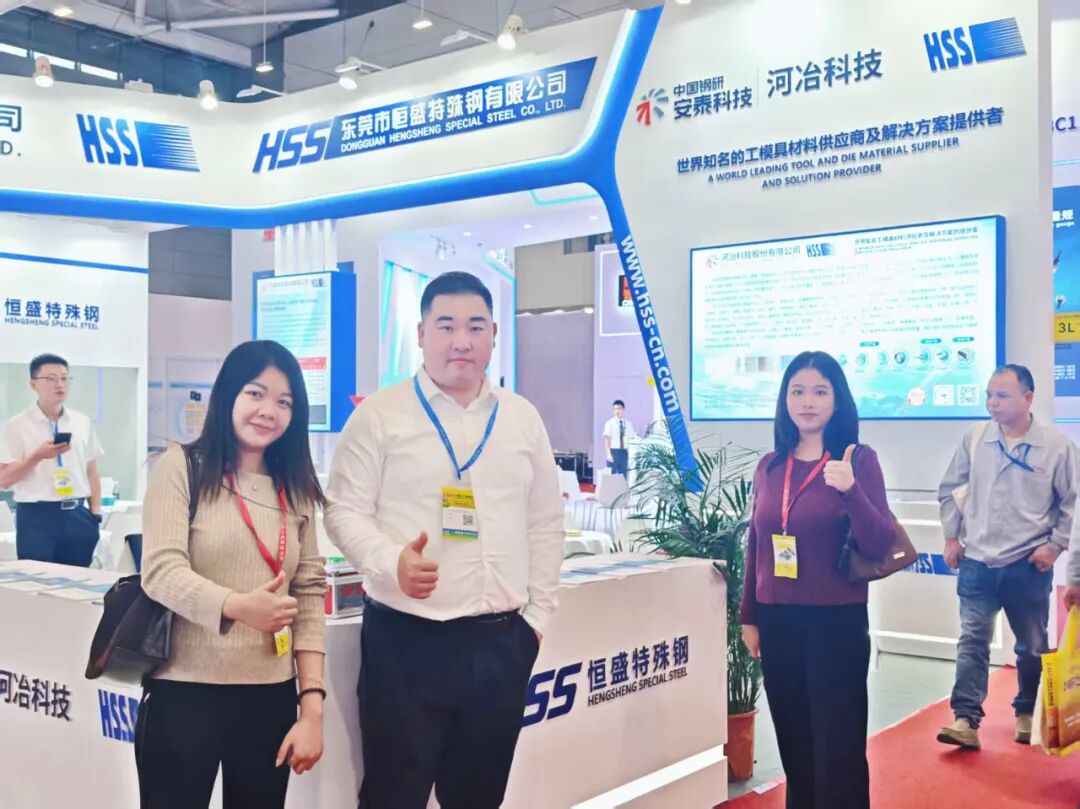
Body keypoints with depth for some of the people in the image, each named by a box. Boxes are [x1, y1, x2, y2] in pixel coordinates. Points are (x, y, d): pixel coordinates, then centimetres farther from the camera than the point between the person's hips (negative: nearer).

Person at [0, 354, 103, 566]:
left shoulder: (82, 423, 9)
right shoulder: (17, 426, -2)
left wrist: (95, 513, 4)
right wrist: (38, 456, -18)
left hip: (78, 515, 4)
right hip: (37, 517, -3)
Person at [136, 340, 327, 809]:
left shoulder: (296, 489, 10)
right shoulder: (181, 467, -1)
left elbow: (310, 597, 7)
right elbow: (161, 571, -12)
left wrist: (312, 706, -1)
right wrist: (238, 607, -29)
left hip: (271, 699, 4)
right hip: (183, 694, -3)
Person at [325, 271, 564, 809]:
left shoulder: (522, 419, 10)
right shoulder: (380, 415, -2)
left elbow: (545, 523, 14)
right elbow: (344, 510, -5)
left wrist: (537, 614, 10)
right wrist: (392, 562, -23)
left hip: (501, 641, 4)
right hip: (406, 640, -4)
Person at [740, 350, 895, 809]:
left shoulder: (859, 460, -7)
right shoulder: (770, 466, 6)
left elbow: (879, 546, -13)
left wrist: (850, 491, -29)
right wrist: (749, 617, 12)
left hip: (837, 621, -4)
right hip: (777, 621, 4)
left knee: (837, 745, 3)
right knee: (794, 741, 15)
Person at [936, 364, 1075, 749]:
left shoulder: (1056, 445, -9)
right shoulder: (974, 438, -2)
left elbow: (1072, 503, -1)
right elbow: (949, 489, 9)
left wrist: (1055, 545, -6)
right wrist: (951, 536, 5)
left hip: (1028, 566, -1)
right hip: (977, 562, 1)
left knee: (1031, 646, 12)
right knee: (972, 640, -3)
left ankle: (1026, 715, 30)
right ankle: (966, 721, -2)